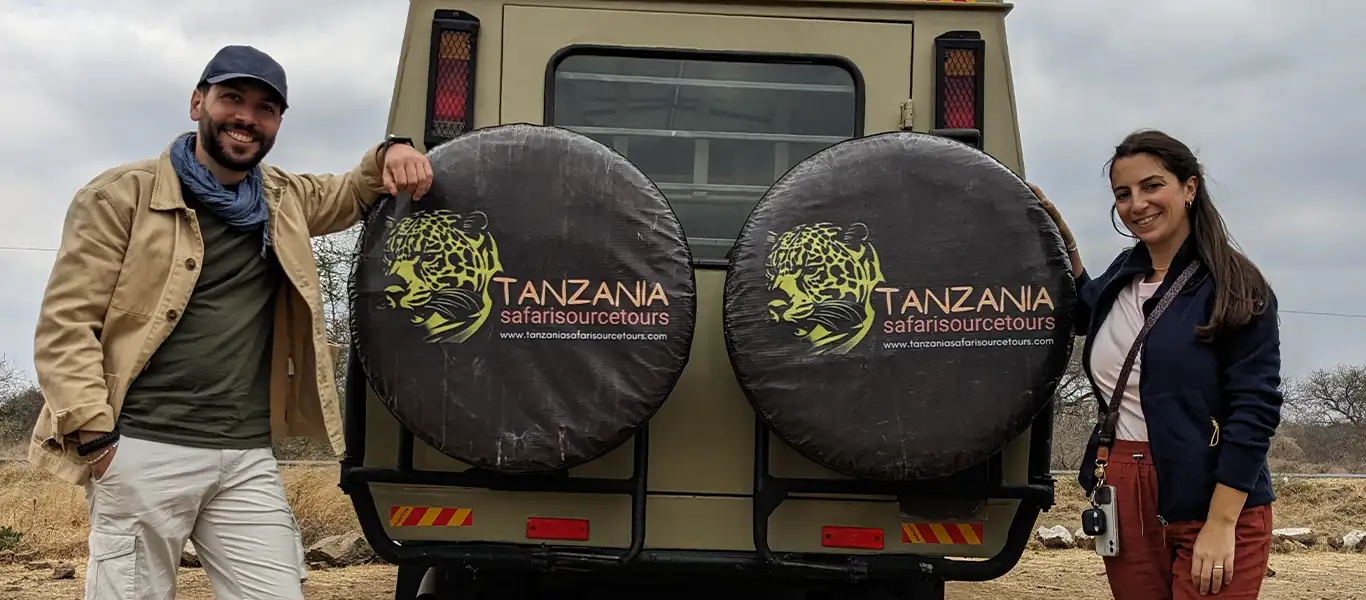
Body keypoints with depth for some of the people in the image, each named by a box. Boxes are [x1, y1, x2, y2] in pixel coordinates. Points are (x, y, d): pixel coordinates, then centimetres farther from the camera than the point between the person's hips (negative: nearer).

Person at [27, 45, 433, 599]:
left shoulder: (283, 200, 14)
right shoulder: (122, 196, -1)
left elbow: (354, 193, 32)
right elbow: (65, 323, -5)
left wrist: (390, 153, 8)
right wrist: (93, 432, -15)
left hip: (248, 458, 5)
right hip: (143, 452, -4)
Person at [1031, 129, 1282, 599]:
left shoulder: (1235, 288, -9)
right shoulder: (1123, 275, 9)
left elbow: (1255, 409, -14)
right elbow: (1083, 314, 32)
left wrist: (1221, 525, -19)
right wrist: (1062, 239, 17)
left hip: (1211, 504, -6)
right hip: (1123, 495, 6)